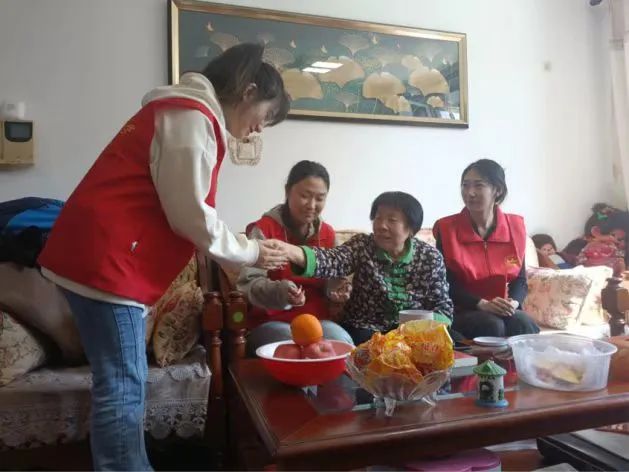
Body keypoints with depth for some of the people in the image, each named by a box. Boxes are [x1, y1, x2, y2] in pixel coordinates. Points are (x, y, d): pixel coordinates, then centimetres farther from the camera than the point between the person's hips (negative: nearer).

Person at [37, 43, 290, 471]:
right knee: (123, 389, -3)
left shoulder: (186, 115, 20)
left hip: (105, 255, 10)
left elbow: (182, 211, 19)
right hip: (105, 259, -10)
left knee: (125, 384, 15)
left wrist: (244, 247, 14)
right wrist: (250, 253, -4)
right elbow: (190, 217, -17)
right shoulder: (191, 117, -13)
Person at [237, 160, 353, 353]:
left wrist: (335, 288, -5)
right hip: (269, 321, -4)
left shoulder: (327, 233, 9)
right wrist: (279, 291, -35)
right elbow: (249, 284, -15)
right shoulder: (263, 229, -8)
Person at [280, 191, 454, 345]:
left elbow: (443, 305, 1)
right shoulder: (362, 245, -7)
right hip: (363, 331, -2)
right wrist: (293, 252, -47)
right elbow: (332, 261, -26)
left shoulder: (430, 257, -3)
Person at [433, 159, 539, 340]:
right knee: (492, 325, -32)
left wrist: (513, 302, -16)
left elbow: (520, 280, 6)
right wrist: (482, 304, -23)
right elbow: (446, 284, -10)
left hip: (503, 311, 3)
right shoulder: (446, 228, -6)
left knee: (523, 323, -28)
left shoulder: (515, 227, 4)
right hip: (460, 313, -3)